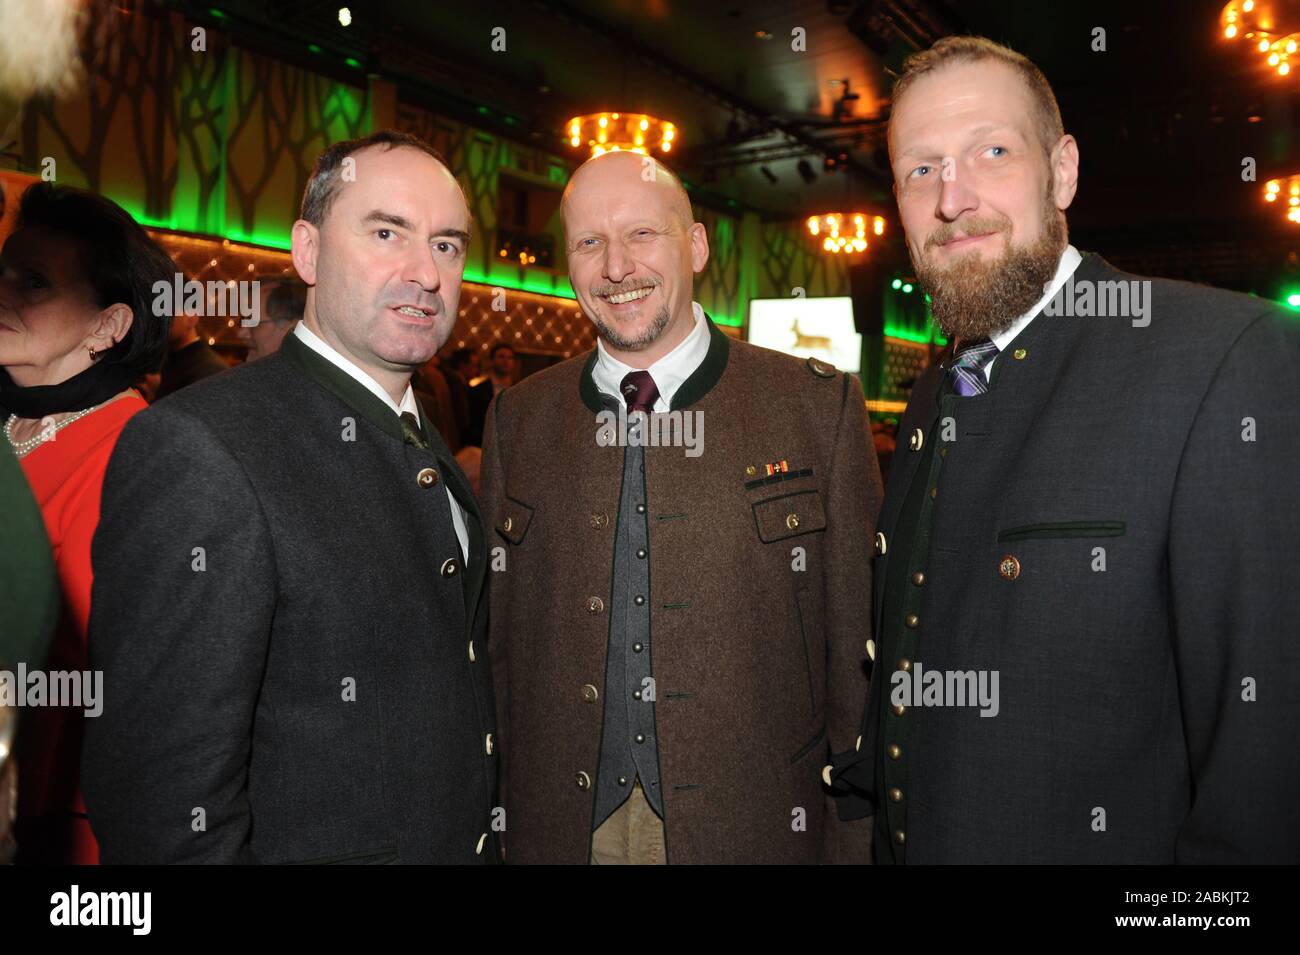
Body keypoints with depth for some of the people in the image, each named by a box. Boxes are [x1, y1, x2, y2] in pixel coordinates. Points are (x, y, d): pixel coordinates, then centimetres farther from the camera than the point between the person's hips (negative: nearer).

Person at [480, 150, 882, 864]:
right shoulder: (517, 418, 1)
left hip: (756, 829, -1)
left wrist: (854, 841, -6)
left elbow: (858, 651, -5)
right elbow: (497, 647, 4)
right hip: (562, 828, 2)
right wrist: (498, 818, 1)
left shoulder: (821, 405, -6)